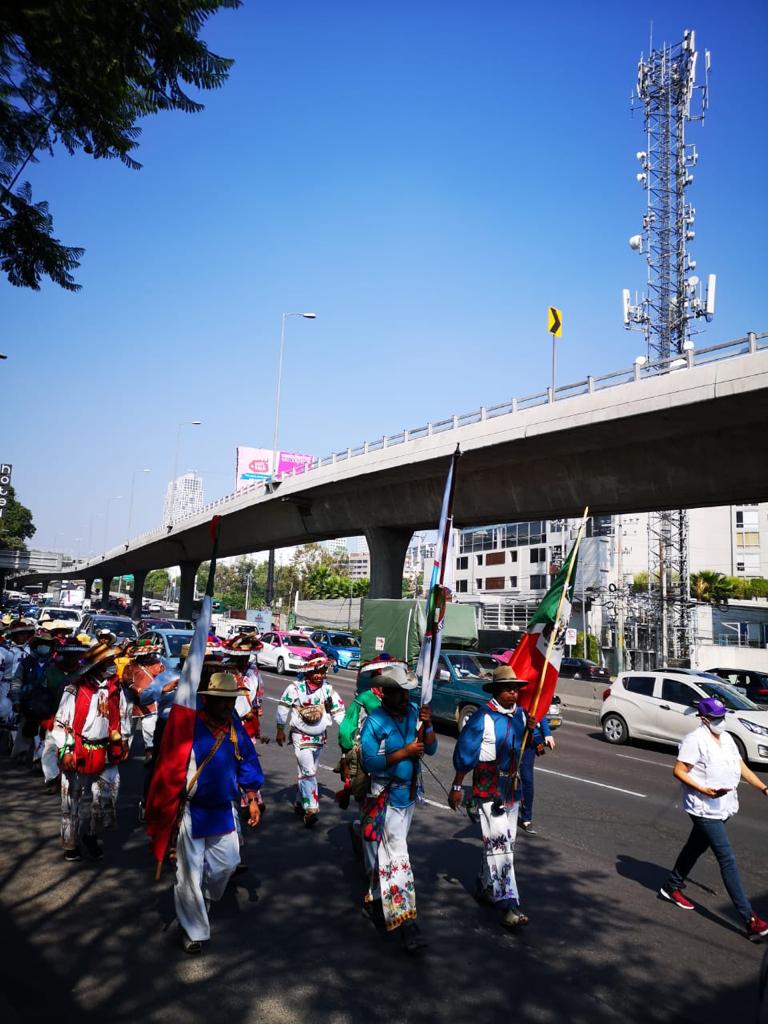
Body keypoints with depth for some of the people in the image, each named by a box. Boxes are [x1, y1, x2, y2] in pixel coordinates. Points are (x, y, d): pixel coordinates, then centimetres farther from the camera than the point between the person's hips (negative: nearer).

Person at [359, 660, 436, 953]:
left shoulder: (415, 712, -2)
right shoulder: (374, 722, -17)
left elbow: (431, 749, 0)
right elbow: (370, 763, -20)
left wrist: (427, 726, -19)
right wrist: (405, 752, -25)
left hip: (410, 792, 6)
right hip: (385, 796, -6)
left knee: (389, 849, 21)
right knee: (396, 853, -7)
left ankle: (377, 898, 40)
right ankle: (406, 922, -4)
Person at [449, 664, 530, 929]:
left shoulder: (521, 715, 3)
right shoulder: (483, 717, -16)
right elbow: (464, 753, -13)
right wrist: (457, 787, -11)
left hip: (512, 788, 7)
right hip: (489, 788, -7)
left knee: (500, 843, 16)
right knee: (499, 842, -10)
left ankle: (484, 887, 34)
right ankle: (508, 904, -6)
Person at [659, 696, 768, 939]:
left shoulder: (726, 738, 10)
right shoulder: (695, 740, -17)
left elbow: (741, 767, 13)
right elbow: (678, 771, -17)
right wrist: (704, 790, -25)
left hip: (723, 808, 9)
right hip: (705, 810, -9)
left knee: (695, 848, 20)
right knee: (727, 860, -8)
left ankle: (672, 887, 37)